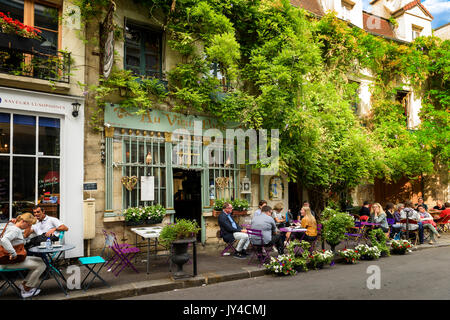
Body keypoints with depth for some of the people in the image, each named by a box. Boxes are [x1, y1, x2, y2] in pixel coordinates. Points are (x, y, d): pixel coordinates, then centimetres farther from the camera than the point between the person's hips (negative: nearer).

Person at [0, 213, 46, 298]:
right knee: (41, 266, -16)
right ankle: (26, 290, 0)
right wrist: (13, 253, -36)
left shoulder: (17, 229, 11)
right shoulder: (15, 230, -20)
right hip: (9, 262, -11)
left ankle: (24, 284, 15)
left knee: (40, 260, 15)